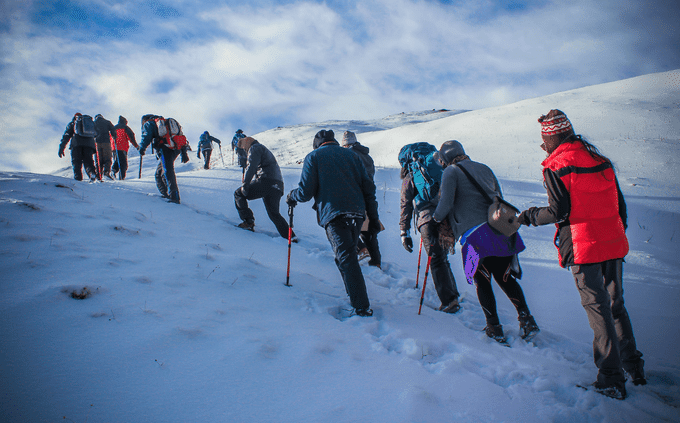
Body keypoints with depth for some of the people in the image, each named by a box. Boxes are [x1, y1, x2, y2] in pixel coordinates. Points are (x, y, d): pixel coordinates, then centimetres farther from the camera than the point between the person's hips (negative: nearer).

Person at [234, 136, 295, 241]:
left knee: (238, 194, 4)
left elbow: (251, 166, -11)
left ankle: (248, 222, 0)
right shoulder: (264, 149, 35)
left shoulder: (254, 148, 5)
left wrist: (245, 184, -15)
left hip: (266, 181, -9)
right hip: (278, 186, 9)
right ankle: (289, 235, 8)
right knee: (274, 213, 16)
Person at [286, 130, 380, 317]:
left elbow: (305, 192, 0)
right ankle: (355, 296, 21)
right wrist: (373, 218, 17)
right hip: (357, 212, 5)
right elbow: (368, 187, 15)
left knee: (346, 258, -8)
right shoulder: (350, 154, 21)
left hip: (333, 214, -5)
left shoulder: (313, 157, 9)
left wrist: (291, 196, 21)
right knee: (348, 255, 19)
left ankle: (362, 307, -12)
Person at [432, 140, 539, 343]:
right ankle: (526, 319, 8)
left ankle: (494, 328, 10)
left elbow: (446, 202, -8)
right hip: (499, 230, 6)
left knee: (482, 282, 8)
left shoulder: (451, 172, 3)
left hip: (474, 233, -5)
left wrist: (437, 217, 10)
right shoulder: (484, 168, 21)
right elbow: (499, 198, 22)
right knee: (505, 277, 15)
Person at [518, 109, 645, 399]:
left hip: (583, 247, -6)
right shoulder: (600, 160, 11)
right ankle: (634, 368, 28)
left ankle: (612, 380, 5)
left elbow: (558, 211, -14)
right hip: (614, 243, 6)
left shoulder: (556, 167, -9)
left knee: (598, 310, 0)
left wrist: (530, 217, 3)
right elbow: (619, 202, 14)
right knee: (615, 305, 19)